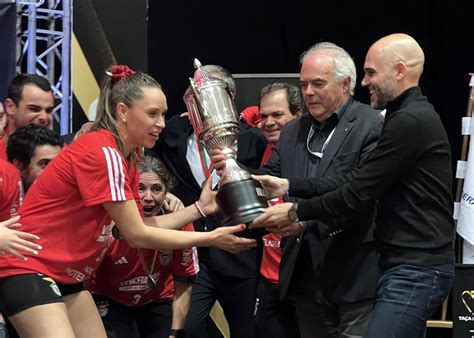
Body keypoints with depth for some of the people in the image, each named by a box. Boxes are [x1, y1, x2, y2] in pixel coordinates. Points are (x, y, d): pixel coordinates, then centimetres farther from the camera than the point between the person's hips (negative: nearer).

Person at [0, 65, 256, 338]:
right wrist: (211, 239, -14)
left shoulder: (127, 158, 8)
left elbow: (137, 227, 4)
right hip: (28, 270, -10)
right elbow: (136, 235, -18)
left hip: (65, 275, 10)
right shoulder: (102, 152, -20)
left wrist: (199, 208, -1)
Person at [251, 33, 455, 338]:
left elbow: (357, 194, -16)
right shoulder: (415, 116, 17)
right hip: (412, 267, 11)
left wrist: (296, 212, -6)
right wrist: (288, 186, 4)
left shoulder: (410, 121, -16)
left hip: (415, 272, -11)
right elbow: (355, 181, 11)